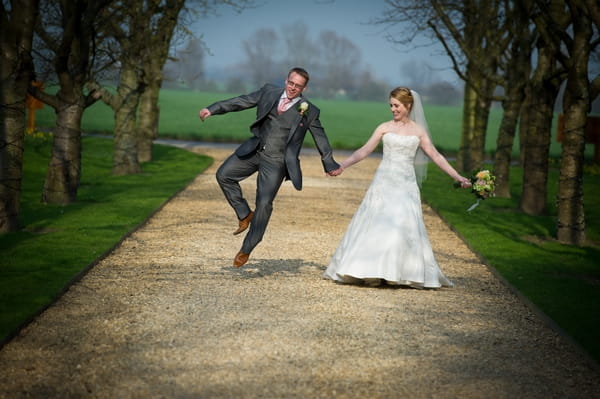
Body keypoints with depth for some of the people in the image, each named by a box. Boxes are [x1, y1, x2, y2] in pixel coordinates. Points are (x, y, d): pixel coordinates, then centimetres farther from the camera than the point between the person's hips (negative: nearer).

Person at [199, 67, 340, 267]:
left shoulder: (309, 112, -5)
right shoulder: (269, 92, 2)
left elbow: (320, 138, 5)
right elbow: (241, 102, 6)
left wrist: (330, 165, 11)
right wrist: (213, 109, 0)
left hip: (276, 162, -4)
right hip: (254, 151, 4)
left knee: (264, 204, -10)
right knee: (224, 175, -10)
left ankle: (246, 249, 3)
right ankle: (245, 215, 9)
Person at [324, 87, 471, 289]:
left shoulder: (418, 131, 7)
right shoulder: (385, 128, 5)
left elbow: (436, 156, 8)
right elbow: (364, 151, 3)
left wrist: (458, 177, 4)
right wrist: (341, 166, -7)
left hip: (406, 185, 0)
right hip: (384, 182, 0)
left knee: (404, 226, -6)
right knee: (374, 225, -4)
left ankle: (410, 273, 2)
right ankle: (369, 271, 1)